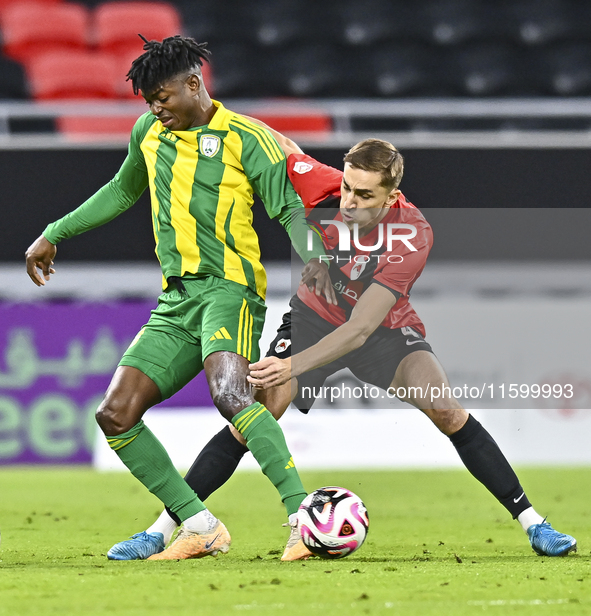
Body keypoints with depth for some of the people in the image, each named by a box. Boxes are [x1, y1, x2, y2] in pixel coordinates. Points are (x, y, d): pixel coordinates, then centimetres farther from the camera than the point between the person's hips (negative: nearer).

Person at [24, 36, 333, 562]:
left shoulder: (245, 138, -3)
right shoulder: (149, 134, 16)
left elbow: (291, 206, -7)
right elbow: (124, 191, 33)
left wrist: (313, 257, -28)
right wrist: (54, 234, 35)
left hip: (229, 287, -7)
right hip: (176, 300, 7)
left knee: (229, 393, -34)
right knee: (115, 415, -5)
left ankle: (303, 514, -38)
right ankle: (201, 528, -1)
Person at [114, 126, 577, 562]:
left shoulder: (413, 236, -33)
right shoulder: (326, 189, -26)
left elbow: (361, 328, -39)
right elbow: (281, 146, -4)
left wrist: (293, 367, -49)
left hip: (386, 328, -2)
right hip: (315, 316, 2)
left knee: (446, 411, -22)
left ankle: (531, 521, -12)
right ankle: (163, 528, -5)